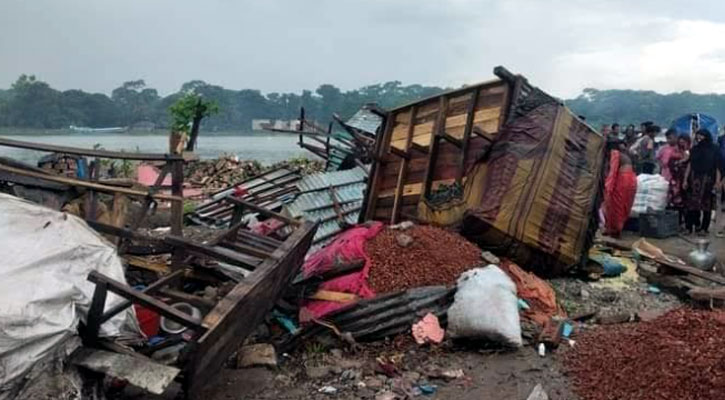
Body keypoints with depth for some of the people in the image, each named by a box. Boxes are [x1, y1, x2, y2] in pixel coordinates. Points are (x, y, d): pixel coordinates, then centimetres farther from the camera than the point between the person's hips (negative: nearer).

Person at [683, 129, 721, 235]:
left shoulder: (714, 149, -2)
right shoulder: (694, 149, 8)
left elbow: (718, 167, -5)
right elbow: (689, 165, 9)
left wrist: (717, 182, -12)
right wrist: (685, 180, 4)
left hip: (708, 180, -3)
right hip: (694, 179, 3)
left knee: (706, 204, 2)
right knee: (693, 204, 2)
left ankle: (704, 228, 8)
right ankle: (696, 225, 11)